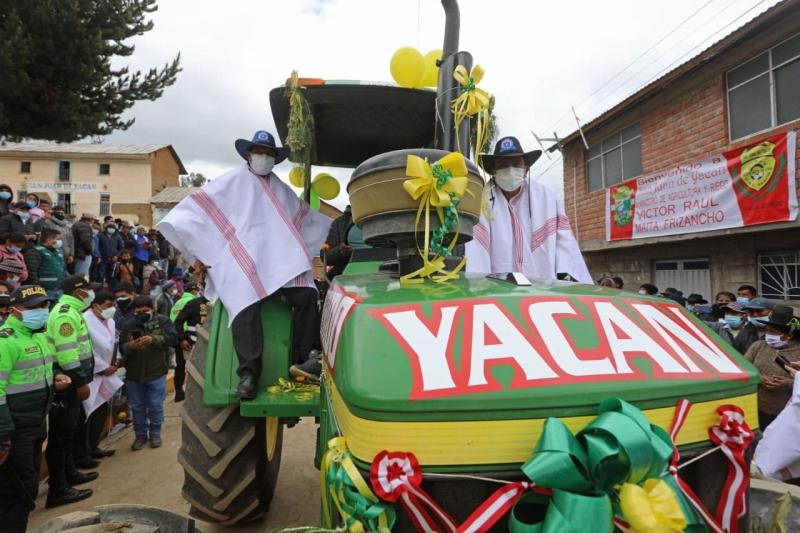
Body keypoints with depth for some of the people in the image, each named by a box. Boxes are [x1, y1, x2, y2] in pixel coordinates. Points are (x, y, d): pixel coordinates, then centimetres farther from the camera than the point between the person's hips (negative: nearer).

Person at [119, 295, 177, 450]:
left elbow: (172, 338, -17)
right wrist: (131, 346, -25)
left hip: (156, 374, -2)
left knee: (156, 407, 6)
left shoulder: (162, 321, -4)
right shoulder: (128, 324, 2)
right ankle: (140, 435, 28)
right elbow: (122, 348, -3)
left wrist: (153, 339, -31)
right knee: (137, 407, 13)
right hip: (134, 374, 3)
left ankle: (155, 434, 24)